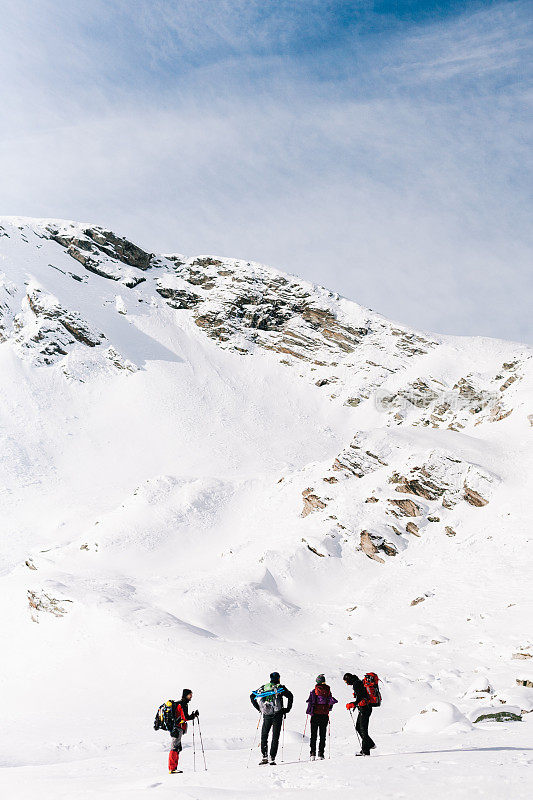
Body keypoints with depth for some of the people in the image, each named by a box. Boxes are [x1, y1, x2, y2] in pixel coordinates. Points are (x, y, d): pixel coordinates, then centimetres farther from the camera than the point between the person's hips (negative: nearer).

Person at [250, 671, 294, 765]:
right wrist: (287, 709, -1)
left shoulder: (264, 687, 10)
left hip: (266, 715, 2)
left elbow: (252, 696, 11)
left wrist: (259, 708, 14)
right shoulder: (280, 687, 1)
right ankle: (272, 758, -3)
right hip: (278, 715, -2)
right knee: (275, 736, 3)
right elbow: (290, 696, -11)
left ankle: (264, 756, 2)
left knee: (264, 735, 13)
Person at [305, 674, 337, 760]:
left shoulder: (313, 691, -5)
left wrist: (309, 712, 8)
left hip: (315, 714, -2)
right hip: (325, 715, 2)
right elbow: (331, 703, 6)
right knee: (323, 735, 9)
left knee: (313, 734, 5)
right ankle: (321, 753, 2)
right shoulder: (328, 691, 2)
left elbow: (310, 702, -7)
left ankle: (313, 753, -3)